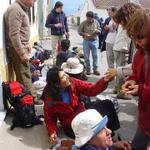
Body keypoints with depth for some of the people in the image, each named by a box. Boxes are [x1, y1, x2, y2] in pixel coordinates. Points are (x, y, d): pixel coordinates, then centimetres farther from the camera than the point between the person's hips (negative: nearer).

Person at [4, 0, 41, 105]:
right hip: (17, 49, -10)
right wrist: (22, 53, -22)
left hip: (21, 47, 10)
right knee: (24, 76, -3)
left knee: (26, 75, 16)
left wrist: (26, 44, 20)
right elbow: (14, 34, -24)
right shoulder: (15, 9, -19)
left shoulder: (22, 9, 13)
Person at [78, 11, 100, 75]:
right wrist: (84, 34, -19)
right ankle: (88, 69, 14)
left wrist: (97, 31, -14)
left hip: (94, 41, 1)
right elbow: (79, 31, -1)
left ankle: (95, 69, 13)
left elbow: (99, 30, 8)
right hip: (86, 41, -1)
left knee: (95, 56, 4)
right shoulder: (83, 23, -3)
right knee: (86, 56, 3)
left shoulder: (96, 22, 2)